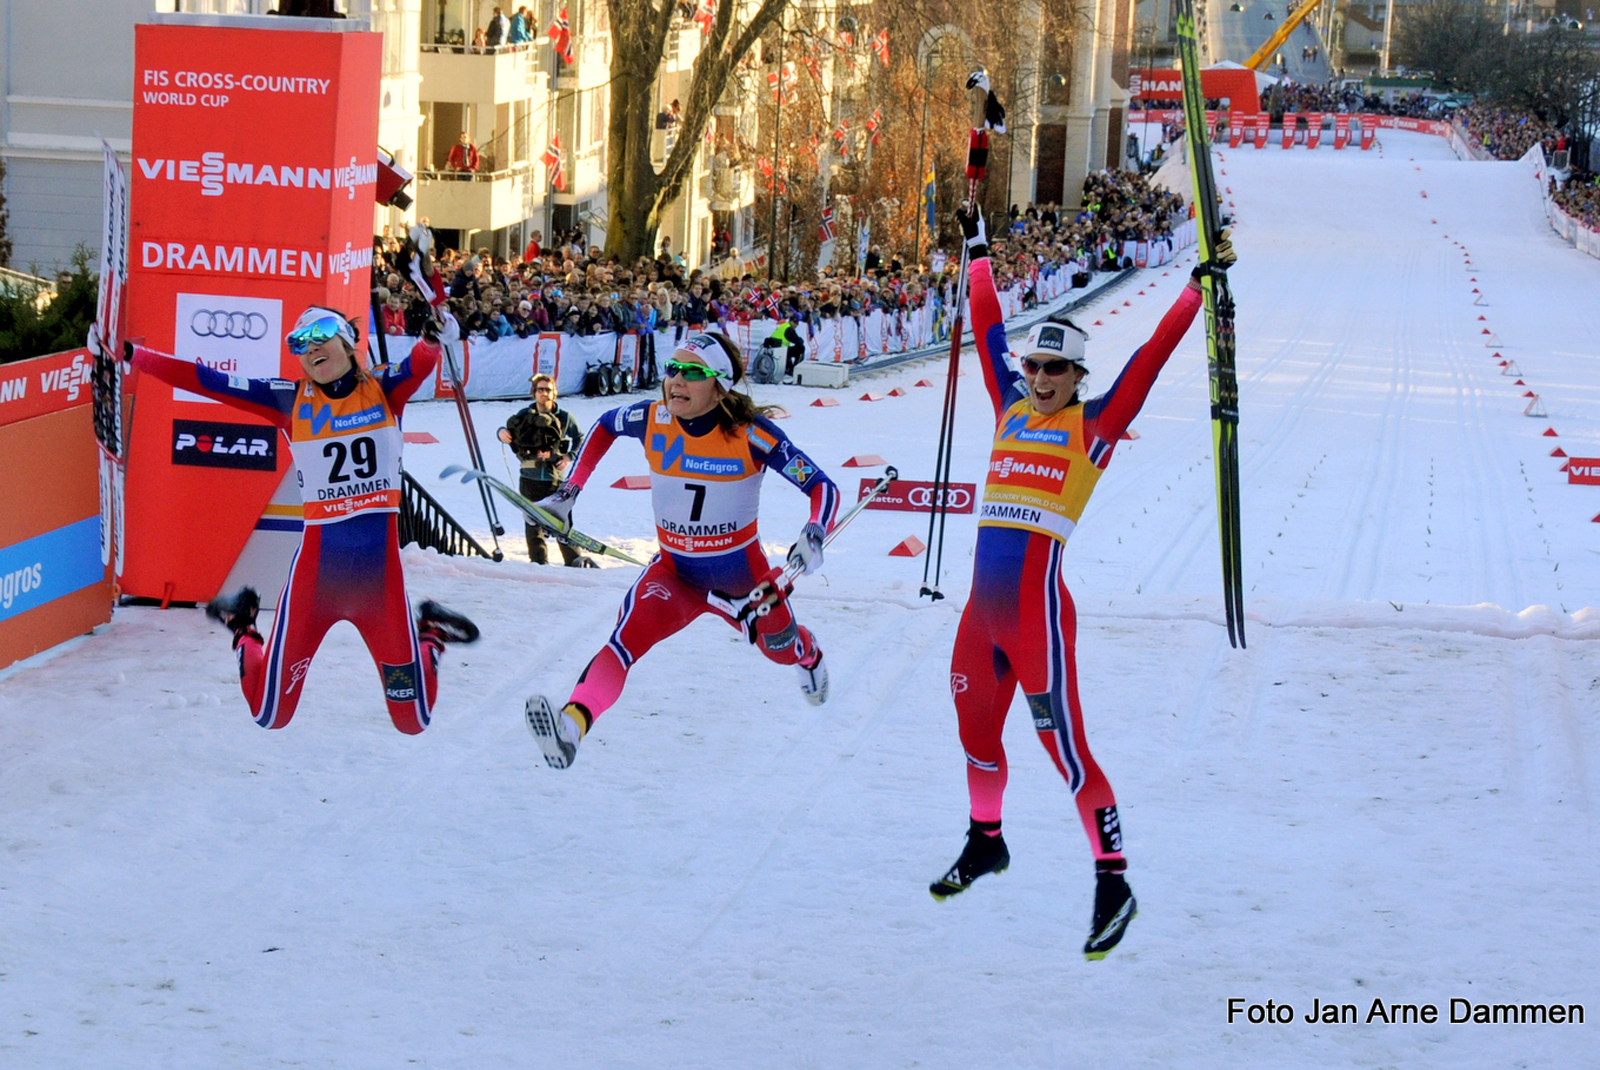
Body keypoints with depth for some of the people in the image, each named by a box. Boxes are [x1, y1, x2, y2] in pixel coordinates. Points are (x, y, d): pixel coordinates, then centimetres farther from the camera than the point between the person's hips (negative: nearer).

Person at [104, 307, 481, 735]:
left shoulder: (384, 390, 1)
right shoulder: (293, 401, 3)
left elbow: (423, 359, -19)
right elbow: (208, 381, 2)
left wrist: (435, 333, -42)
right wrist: (130, 355, -1)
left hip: (381, 568, 0)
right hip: (317, 565, 0)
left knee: (412, 720, 7)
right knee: (271, 714, 8)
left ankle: (431, 636, 38)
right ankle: (241, 629, 38)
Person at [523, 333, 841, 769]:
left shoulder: (750, 433, -23)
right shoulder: (652, 420, -15)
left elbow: (822, 487, -19)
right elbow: (605, 425, 9)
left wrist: (814, 536, -39)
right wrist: (569, 490, 4)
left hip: (741, 572, 0)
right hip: (675, 571, 0)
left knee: (780, 646, 27)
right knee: (628, 636, -30)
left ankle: (809, 654, 68)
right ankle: (571, 726, -54)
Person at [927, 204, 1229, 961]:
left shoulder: (1095, 426, -1)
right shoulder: (1010, 410, 12)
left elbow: (1151, 356, -3)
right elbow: (988, 331, 20)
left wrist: (1201, 285, -3)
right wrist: (978, 249, 25)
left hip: (1040, 611, -6)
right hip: (982, 609, 6)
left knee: (1065, 748, -7)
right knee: (974, 729, 20)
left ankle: (1113, 883, 2)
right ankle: (985, 842, 43)